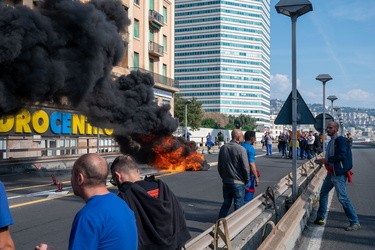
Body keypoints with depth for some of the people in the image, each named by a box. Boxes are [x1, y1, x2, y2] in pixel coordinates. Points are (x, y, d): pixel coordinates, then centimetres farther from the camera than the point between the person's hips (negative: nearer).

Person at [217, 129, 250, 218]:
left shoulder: (223, 148, 4)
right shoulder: (241, 149, -15)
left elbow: (219, 166, 11)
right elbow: (245, 168, -14)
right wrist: (247, 180, 1)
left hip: (226, 182, 6)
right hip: (238, 183, -6)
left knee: (226, 204, 18)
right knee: (238, 206, 5)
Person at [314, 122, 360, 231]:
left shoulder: (341, 140, -12)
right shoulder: (331, 142, 17)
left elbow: (342, 155, -23)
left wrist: (327, 159, -20)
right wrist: (323, 161, 10)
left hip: (339, 174, -10)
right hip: (331, 173, 10)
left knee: (342, 197, -11)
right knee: (323, 193, 14)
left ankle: (355, 222, -2)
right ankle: (320, 218, 26)